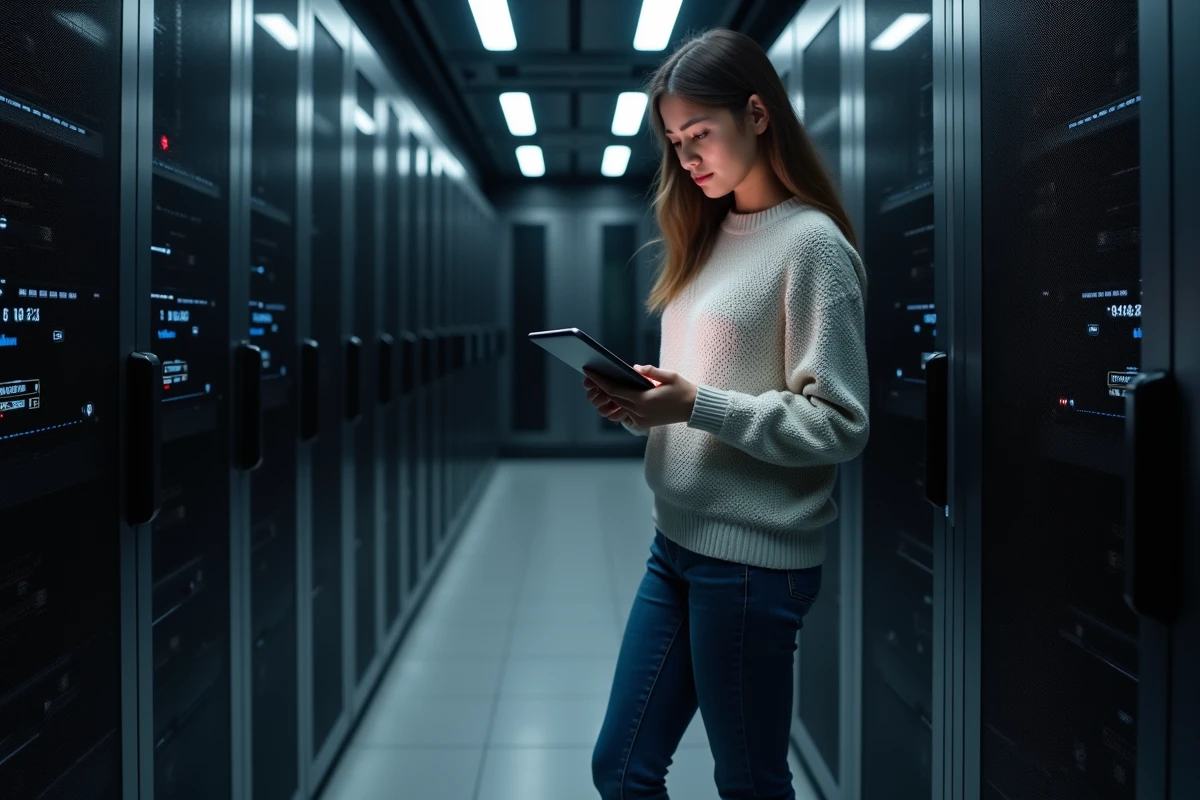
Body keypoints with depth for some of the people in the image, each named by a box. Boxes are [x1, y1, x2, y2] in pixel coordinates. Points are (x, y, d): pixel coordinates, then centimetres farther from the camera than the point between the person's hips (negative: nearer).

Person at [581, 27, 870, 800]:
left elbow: (840, 425, -15)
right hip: (676, 541, 8)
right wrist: (642, 400, -2)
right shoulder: (712, 234, 13)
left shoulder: (811, 243, -11)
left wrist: (697, 405, -23)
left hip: (754, 556, -7)